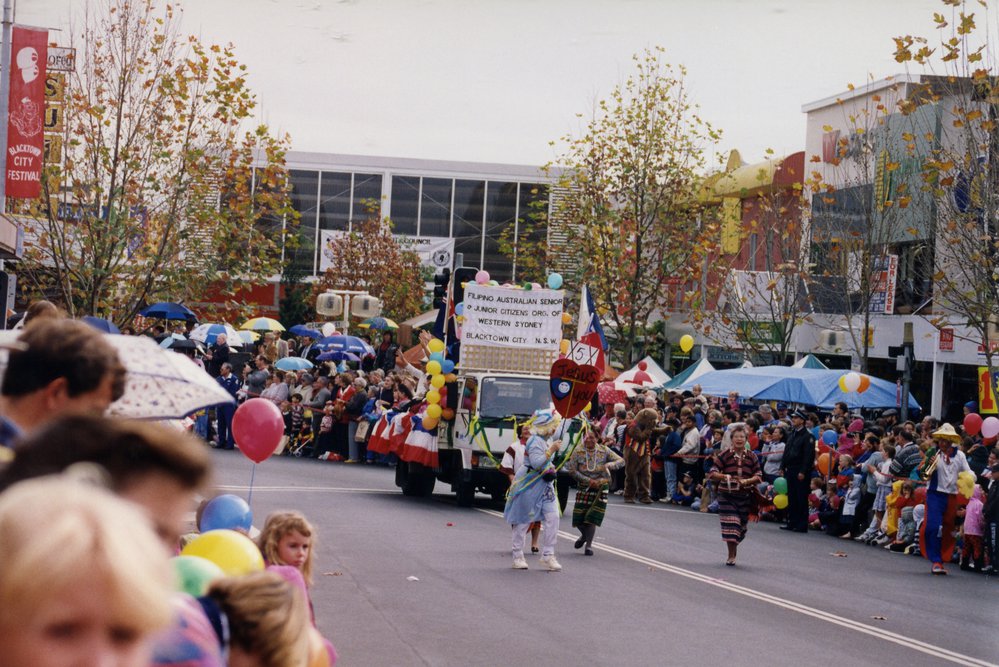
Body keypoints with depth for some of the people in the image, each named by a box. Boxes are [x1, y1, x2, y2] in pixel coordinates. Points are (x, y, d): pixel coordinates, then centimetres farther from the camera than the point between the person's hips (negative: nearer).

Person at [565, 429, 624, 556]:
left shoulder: (604, 450, -3)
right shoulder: (578, 451, -3)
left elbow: (621, 461, -4)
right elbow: (572, 470, -7)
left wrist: (608, 465, -25)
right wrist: (588, 480, -15)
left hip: (600, 487, -1)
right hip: (583, 487, 1)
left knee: (592, 518, -7)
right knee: (578, 517, 1)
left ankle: (589, 544, 6)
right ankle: (584, 535, 34)